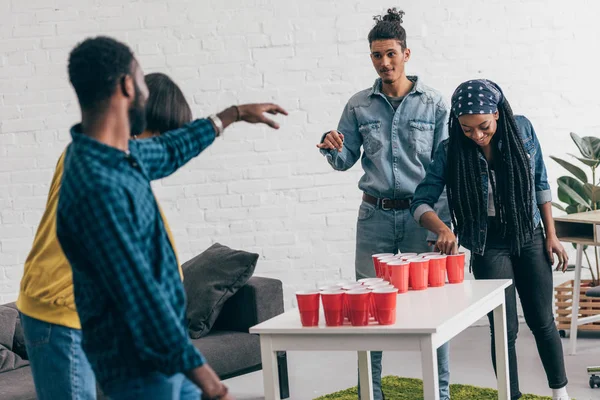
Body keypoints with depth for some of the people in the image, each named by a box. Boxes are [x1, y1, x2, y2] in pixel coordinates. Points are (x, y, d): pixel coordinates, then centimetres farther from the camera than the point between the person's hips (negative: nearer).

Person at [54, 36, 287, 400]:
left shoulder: (123, 155, 4)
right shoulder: (98, 186, -26)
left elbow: (168, 152, 28)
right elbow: (139, 295, -29)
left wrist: (234, 114, 38)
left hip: (167, 351, 9)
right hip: (140, 366, -9)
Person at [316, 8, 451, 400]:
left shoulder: (433, 103, 0)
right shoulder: (359, 106, 6)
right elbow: (346, 160, 10)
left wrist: (445, 220, -10)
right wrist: (332, 148, -14)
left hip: (421, 213, -2)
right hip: (375, 215, 2)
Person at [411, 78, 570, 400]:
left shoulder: (522, 129, -12)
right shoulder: (451, 152, -17)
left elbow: (541, 183, 0)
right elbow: (421, 202, -17)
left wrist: (551, 235, 1)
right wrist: (443, 229, -37)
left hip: (530, 238, 2)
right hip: (489, 246, -2)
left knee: (542, 321, 9)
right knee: (505, 328, -1)